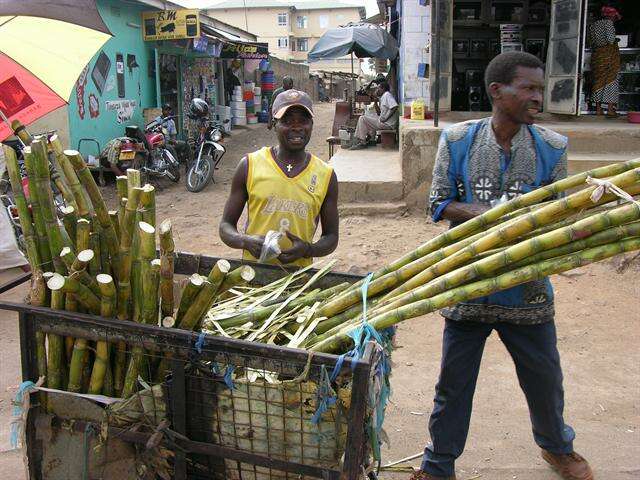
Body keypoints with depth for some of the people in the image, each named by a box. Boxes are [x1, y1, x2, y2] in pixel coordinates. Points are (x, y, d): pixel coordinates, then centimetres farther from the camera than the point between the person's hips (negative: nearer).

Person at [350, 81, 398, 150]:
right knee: (363, 117, 18)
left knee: (362, 119, -10)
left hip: (387, 124, -11)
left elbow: (395, 107, -26)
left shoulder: (387, 95, -11)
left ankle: (362, 143, -6)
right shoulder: (383, 97, 20)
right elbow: (379, 113, 21)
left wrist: (384, 118, -23)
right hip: (383, 121, 11)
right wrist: (375, 103, 8)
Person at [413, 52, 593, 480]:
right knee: (453, 383, 11)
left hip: (527, 288, 2)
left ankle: (556, 445, 49)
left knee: (545, 378, 18)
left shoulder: (551, 147, -2)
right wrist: (482, 213, -21)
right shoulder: (458, 140, -5)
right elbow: (438, 204, -4)